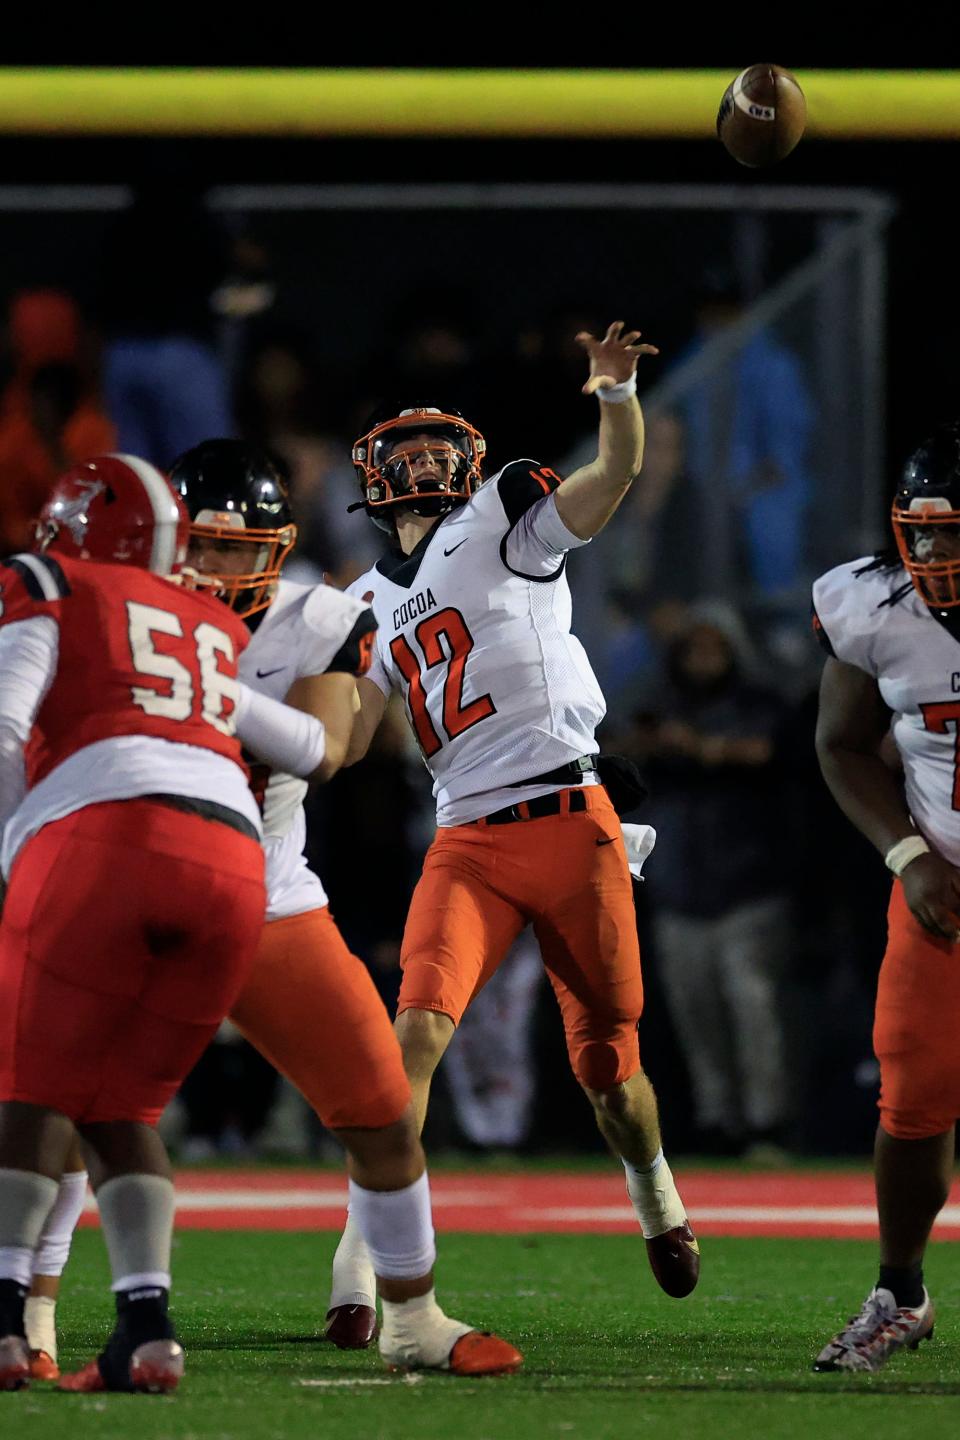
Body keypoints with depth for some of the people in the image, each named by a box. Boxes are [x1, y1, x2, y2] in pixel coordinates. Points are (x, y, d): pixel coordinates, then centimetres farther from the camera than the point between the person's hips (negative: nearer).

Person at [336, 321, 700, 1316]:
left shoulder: (500, 522, 5)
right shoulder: (375, 606, 18)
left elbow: (616, 474, -12)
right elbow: (346, 743, 18)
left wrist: (617, 394, -30)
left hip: (569, 822, -3)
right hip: (467, 843, 3)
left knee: (606, 1062, 6)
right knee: (419, 1030, -19)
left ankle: (653, 1193, 36)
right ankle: (370, 1245, -17)